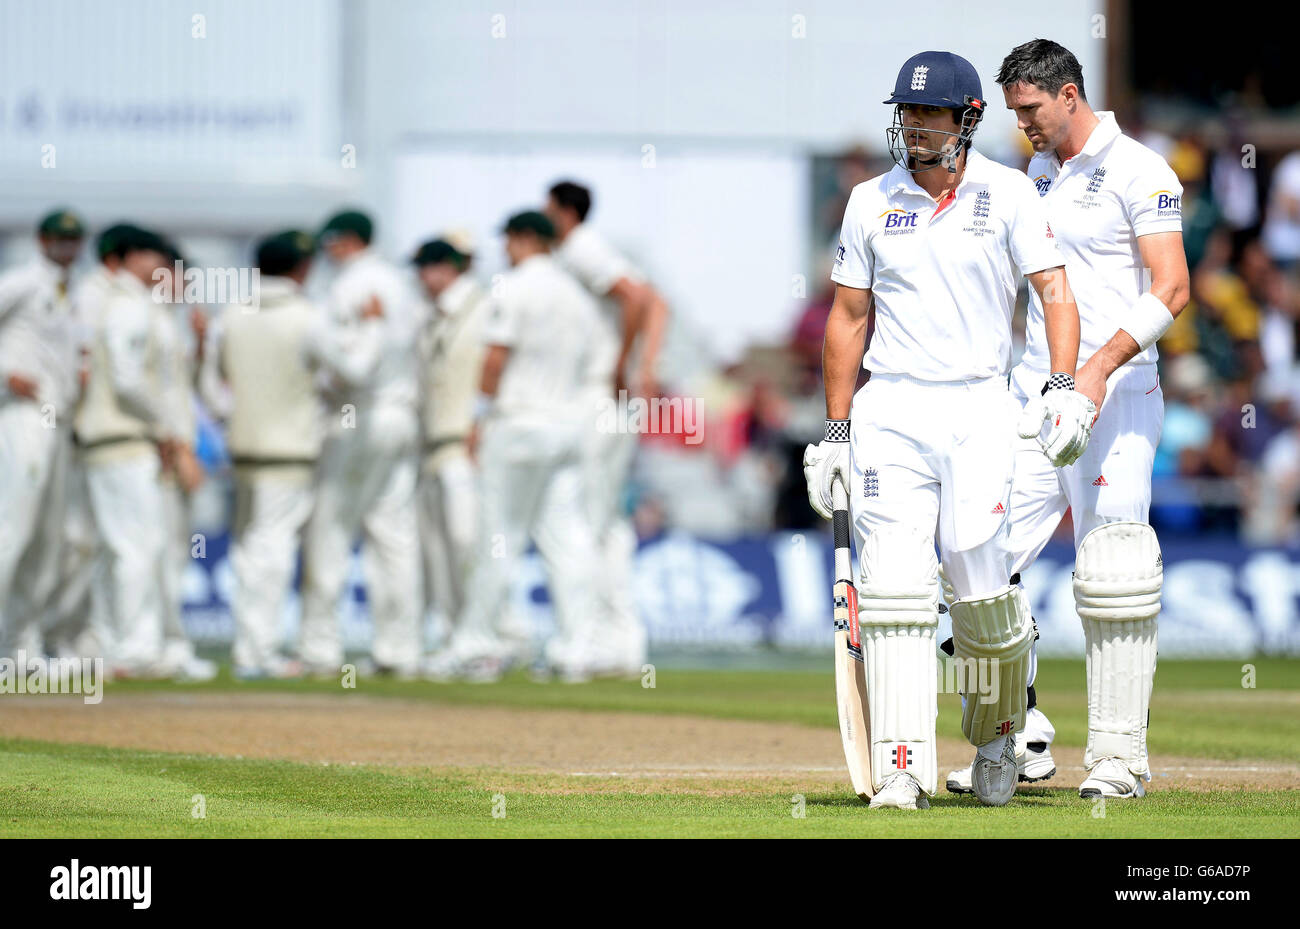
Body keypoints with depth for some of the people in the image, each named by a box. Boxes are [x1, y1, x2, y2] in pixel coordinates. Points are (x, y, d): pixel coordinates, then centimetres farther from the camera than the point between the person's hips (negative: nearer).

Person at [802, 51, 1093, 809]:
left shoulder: (1008, 194, 3)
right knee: (895, 590, -9)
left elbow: (1055, 289, -3)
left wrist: (1065, 389, -19)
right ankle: (902, 773, -12)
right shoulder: (872, 202, 9)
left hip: (978, 410, -2)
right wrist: (836, 433, 11)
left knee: (983, 589, -8)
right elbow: (848, 318, 14)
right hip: (889, 412, 2)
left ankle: (997, 732, 20)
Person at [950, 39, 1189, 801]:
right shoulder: (1038, 173, 16)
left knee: (1112, 580, -6)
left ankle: (1120, 756, 1)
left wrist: (1098, 369, -27)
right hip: (1032, 392, 7)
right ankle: (1021, 740, 7)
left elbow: (1171, 288, -17)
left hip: (1114, 395, -7)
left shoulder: (1137, 172, -8)